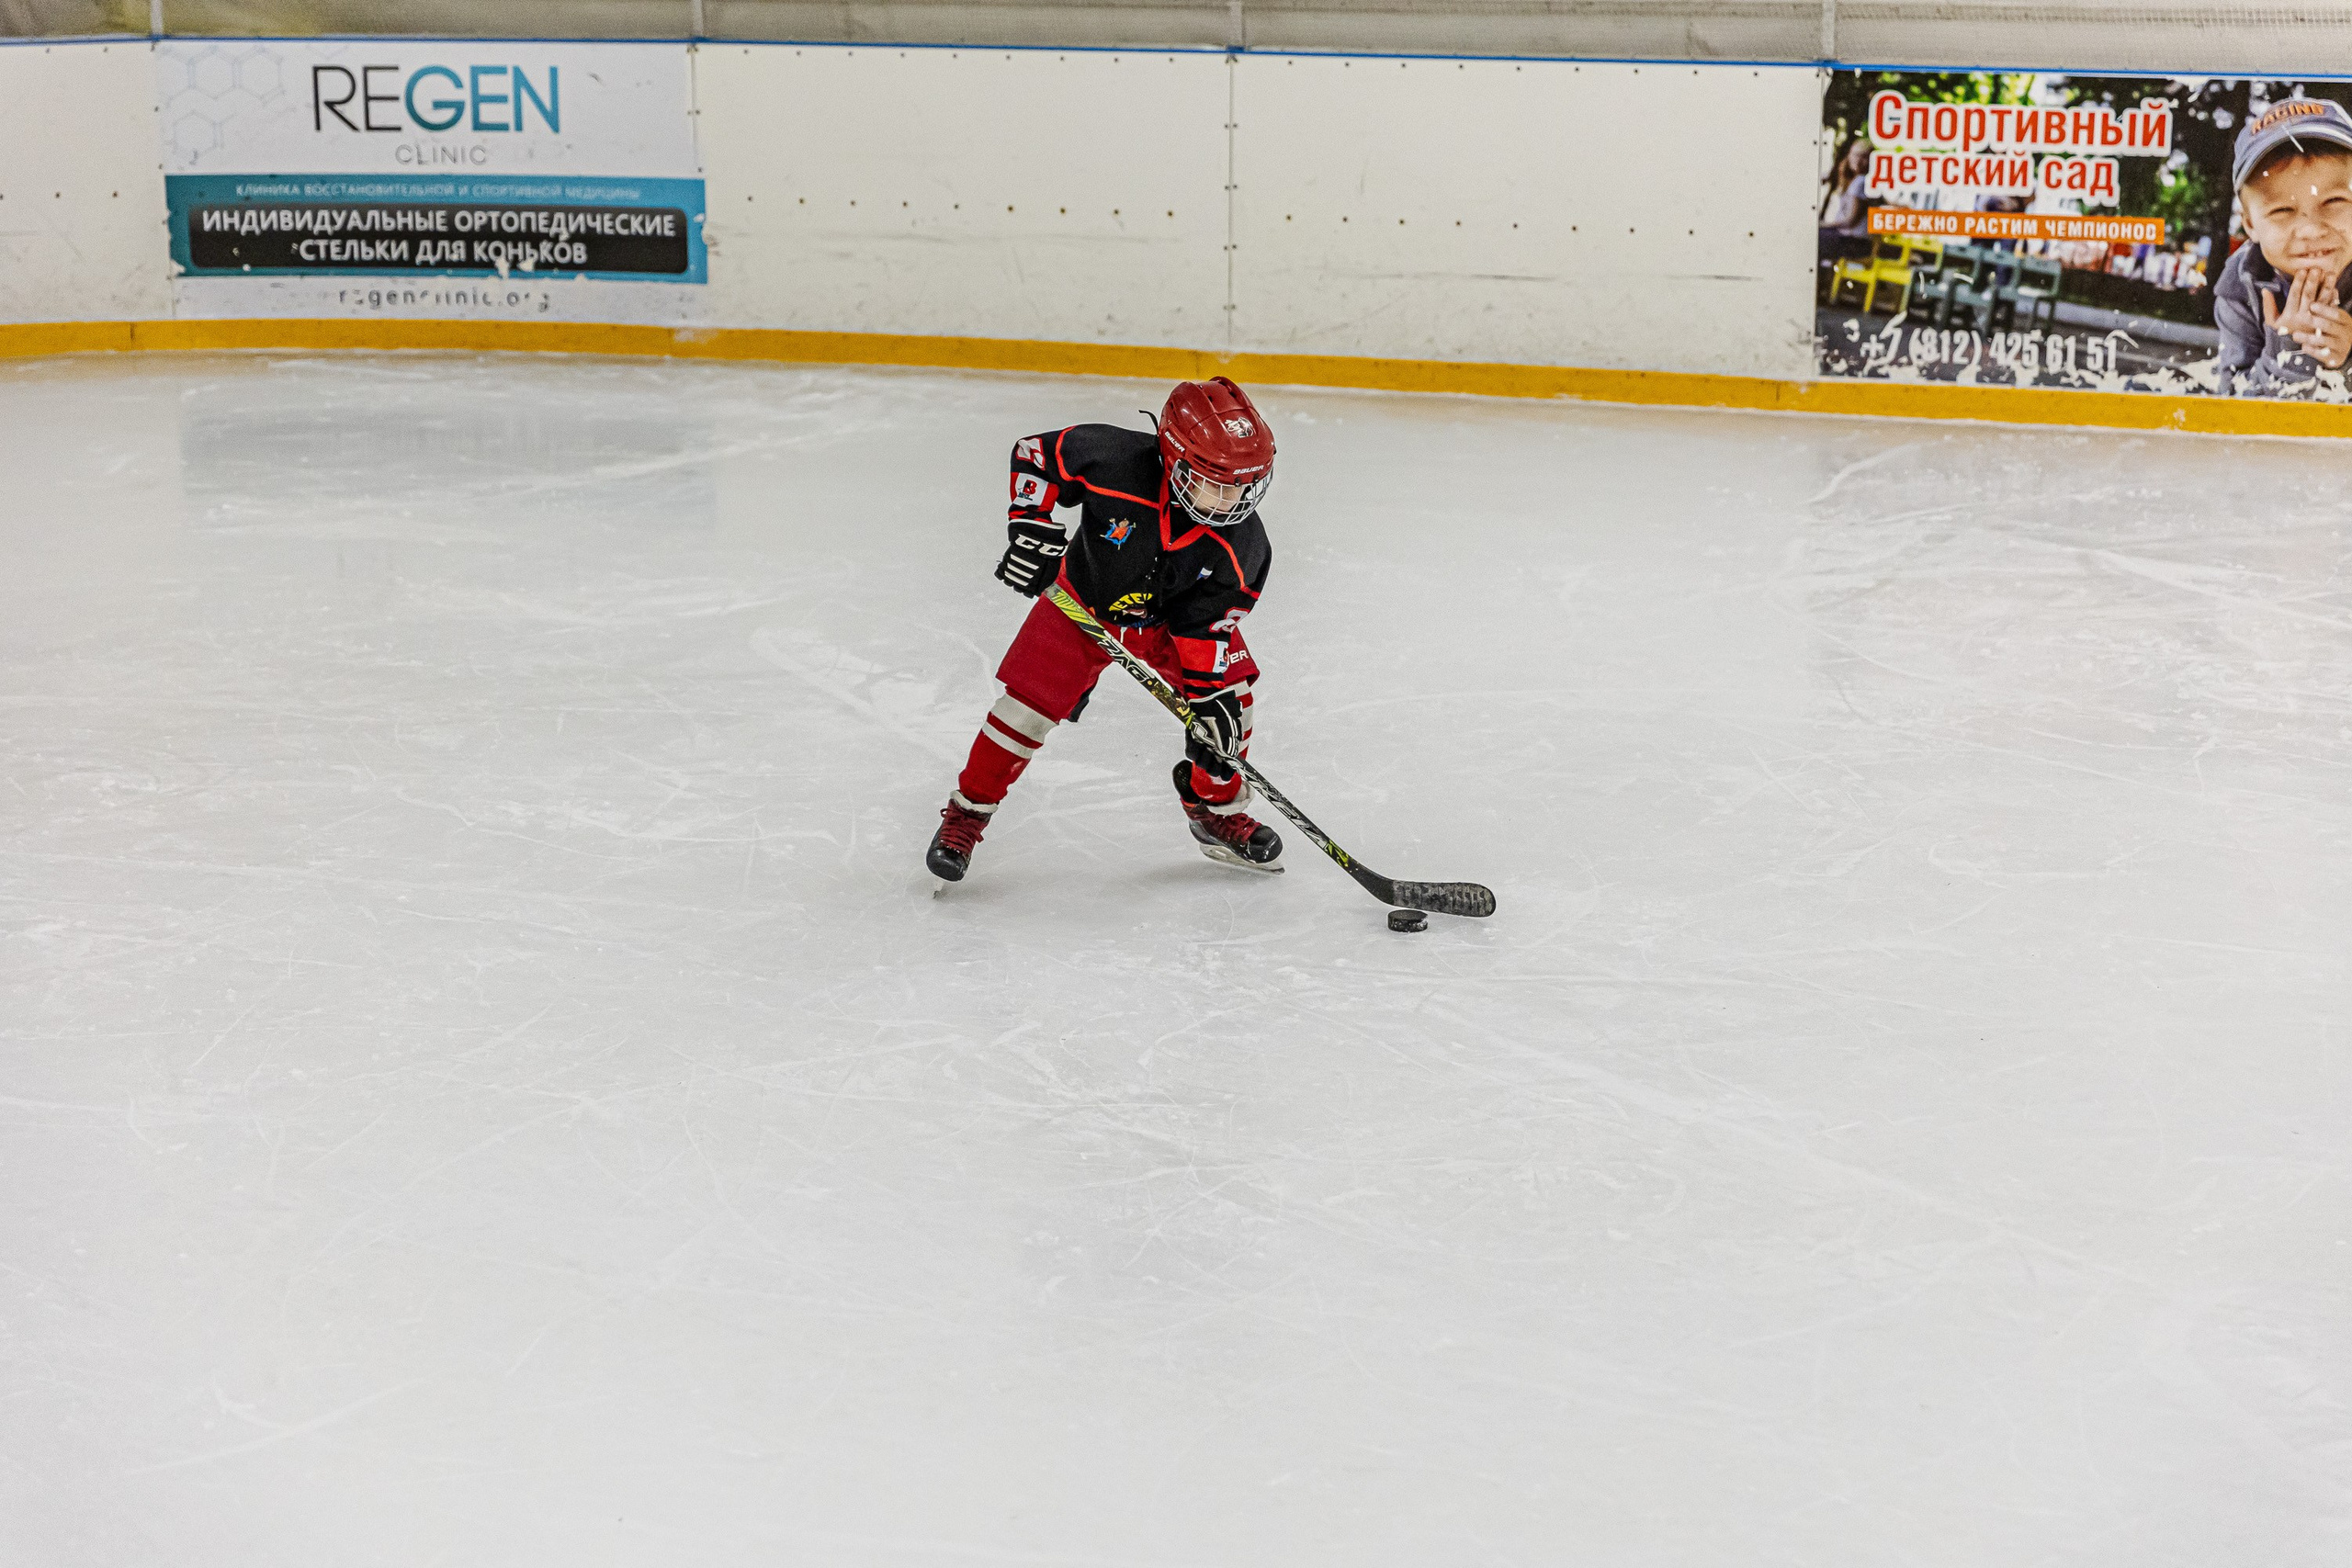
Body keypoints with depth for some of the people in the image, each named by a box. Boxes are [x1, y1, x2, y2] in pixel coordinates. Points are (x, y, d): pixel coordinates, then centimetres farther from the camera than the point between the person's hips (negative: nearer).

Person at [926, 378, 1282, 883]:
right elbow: (1036, 452, -21)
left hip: (1170, 615, 2)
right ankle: (968, 810, 12)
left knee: (1230, 694, -10)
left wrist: (1212, 695, -26)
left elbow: (1207, 623, -19)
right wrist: (1029, 524, -30)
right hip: (1083, 597, -2)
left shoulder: (1241, 545, -27)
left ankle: (1216, 810, 15)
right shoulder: (1117, 461, -36)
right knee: (1027, 705, -9)